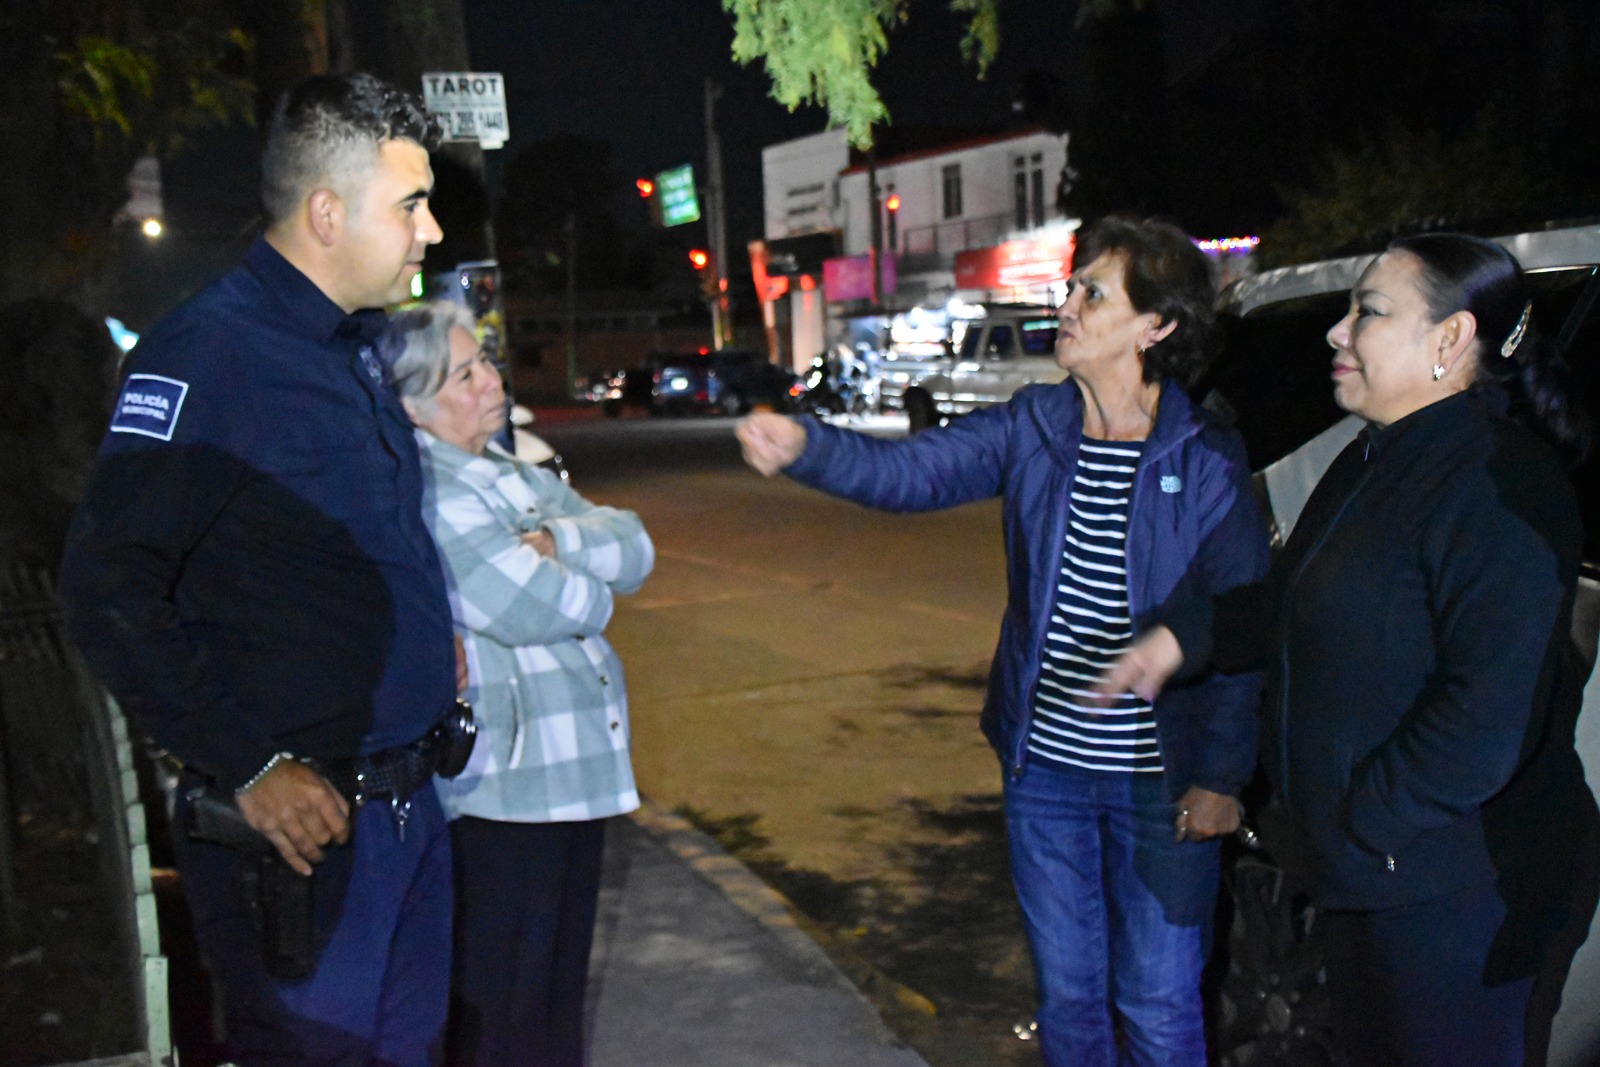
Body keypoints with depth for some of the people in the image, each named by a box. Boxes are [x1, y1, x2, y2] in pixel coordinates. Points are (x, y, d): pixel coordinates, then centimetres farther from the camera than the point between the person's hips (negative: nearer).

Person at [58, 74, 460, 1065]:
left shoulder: (356, 345, 11)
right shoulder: (209, 350, -17)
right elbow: (108, 585, -21)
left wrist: (429, 634, 10)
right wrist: (250, 766, -21)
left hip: (409, 798, 9)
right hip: (300, 823, -8)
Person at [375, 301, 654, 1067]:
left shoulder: (510, 471, 12)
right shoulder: (423, 492, -17)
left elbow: (633, 548, 4)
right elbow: (529, 607, -26)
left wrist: (558, 539, -16)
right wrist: (594, 586, -5)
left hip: (569, 770, 9)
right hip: (500, 790, -9)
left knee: (558, 983, 20)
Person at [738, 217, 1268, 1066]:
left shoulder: (1208, 464, -11)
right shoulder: (1030, 428, -1)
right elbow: (909, 471, -10)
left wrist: (1220, 778, -10)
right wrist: (805, 447, -28)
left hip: (1159, 781, -3)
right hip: (1044, 769, 4)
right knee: (1067, 994, 18)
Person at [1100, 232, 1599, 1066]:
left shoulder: (1498, 489, -23)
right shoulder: (1372, 463, 9)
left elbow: (1492, 715, -28)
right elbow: (1294, 607, 22)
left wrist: (1362, 826, -21)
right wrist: (1186, 635, 10)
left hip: (1456, 898, -9)